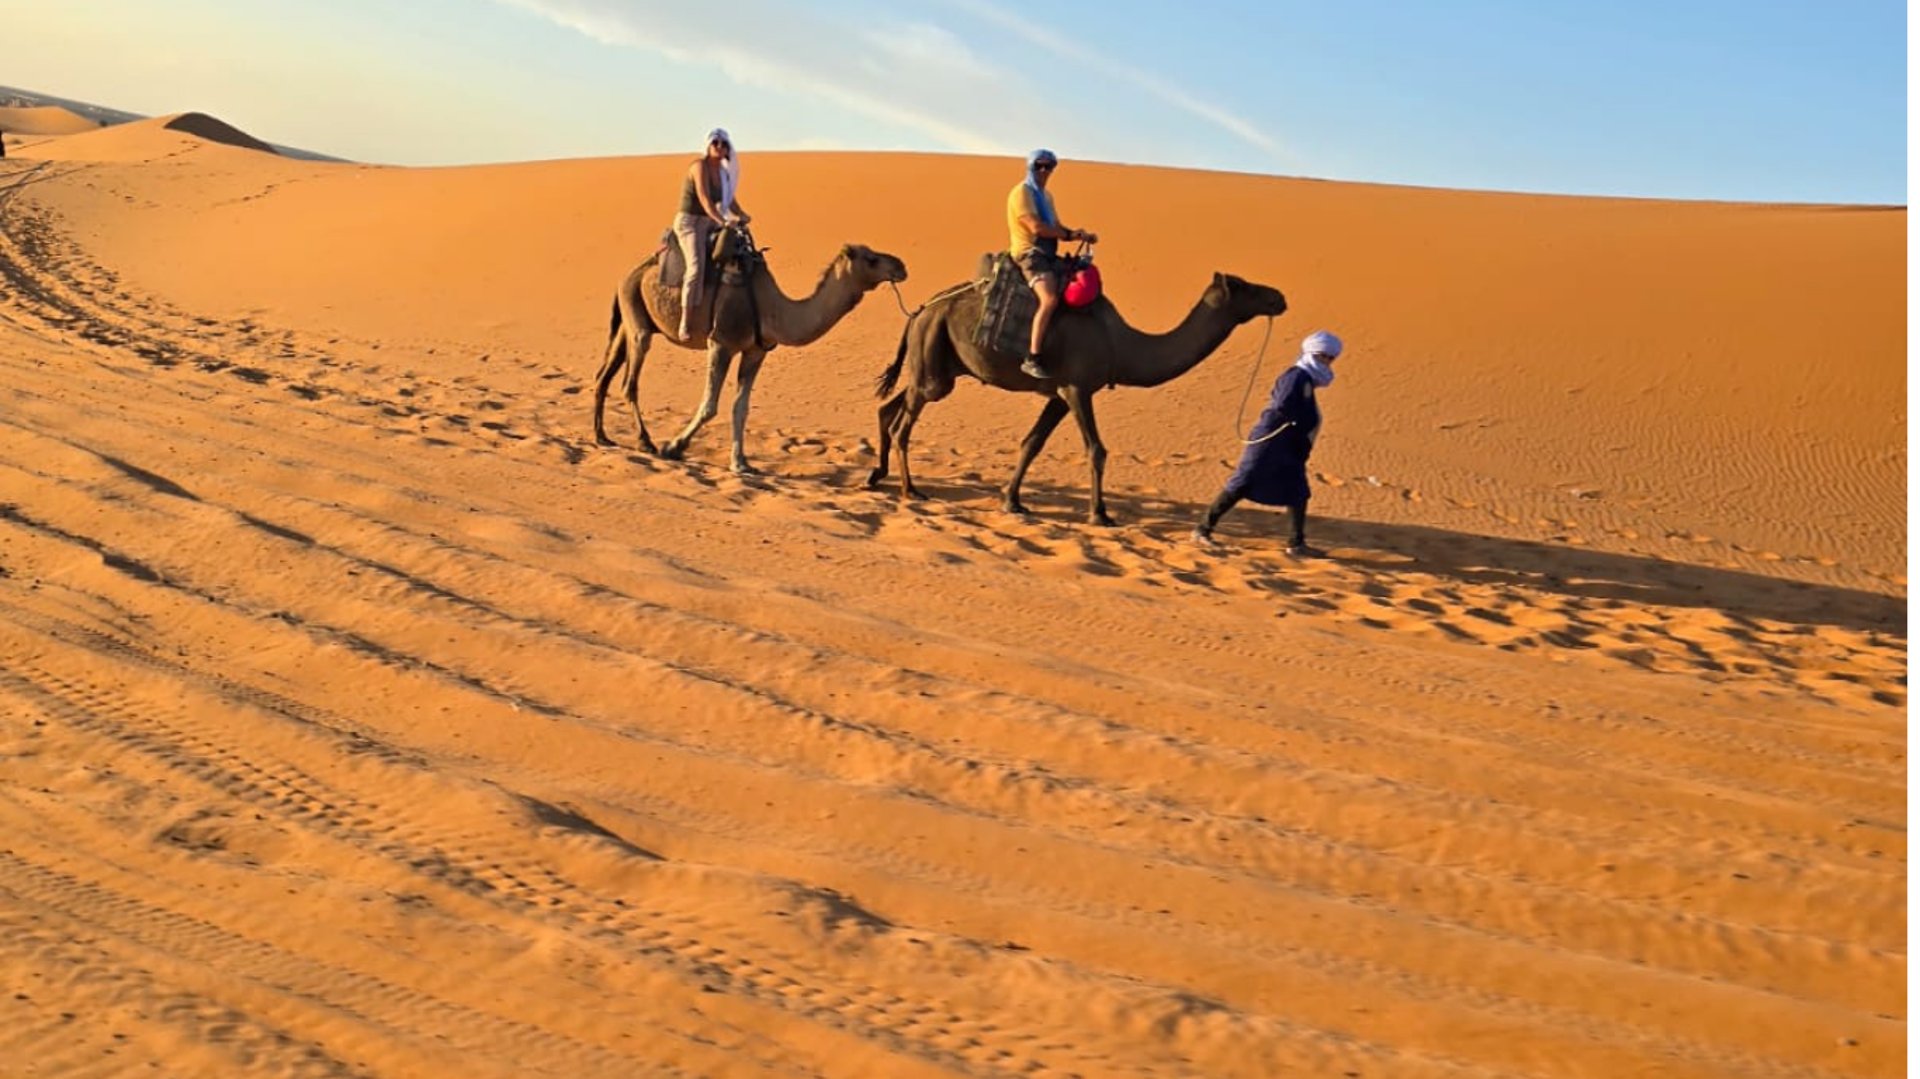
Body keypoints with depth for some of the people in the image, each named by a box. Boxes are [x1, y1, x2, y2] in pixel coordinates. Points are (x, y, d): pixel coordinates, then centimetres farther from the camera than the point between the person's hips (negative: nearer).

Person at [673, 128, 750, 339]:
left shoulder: (723, 171, 10)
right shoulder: (700, 166, -15)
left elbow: (730, 200, 13)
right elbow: (704, 199, -26)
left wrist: (741, 215, -8)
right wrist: (723, 222, -37)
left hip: (709, 224, 9)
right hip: (689, 222, -9)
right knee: (697, 265, -29)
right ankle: (685, 322, -31)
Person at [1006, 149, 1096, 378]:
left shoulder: (1045, 196, 22)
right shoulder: (1021, 193, -8)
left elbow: (1057, 228, 22)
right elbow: (1037, 227, -19)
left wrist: (1083, 235, 3)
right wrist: (1070, 234, -8)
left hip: (1048, 255, 10)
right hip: (1029, 254, -10)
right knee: (1050, 300, -30)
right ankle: (1031, 359, -32)